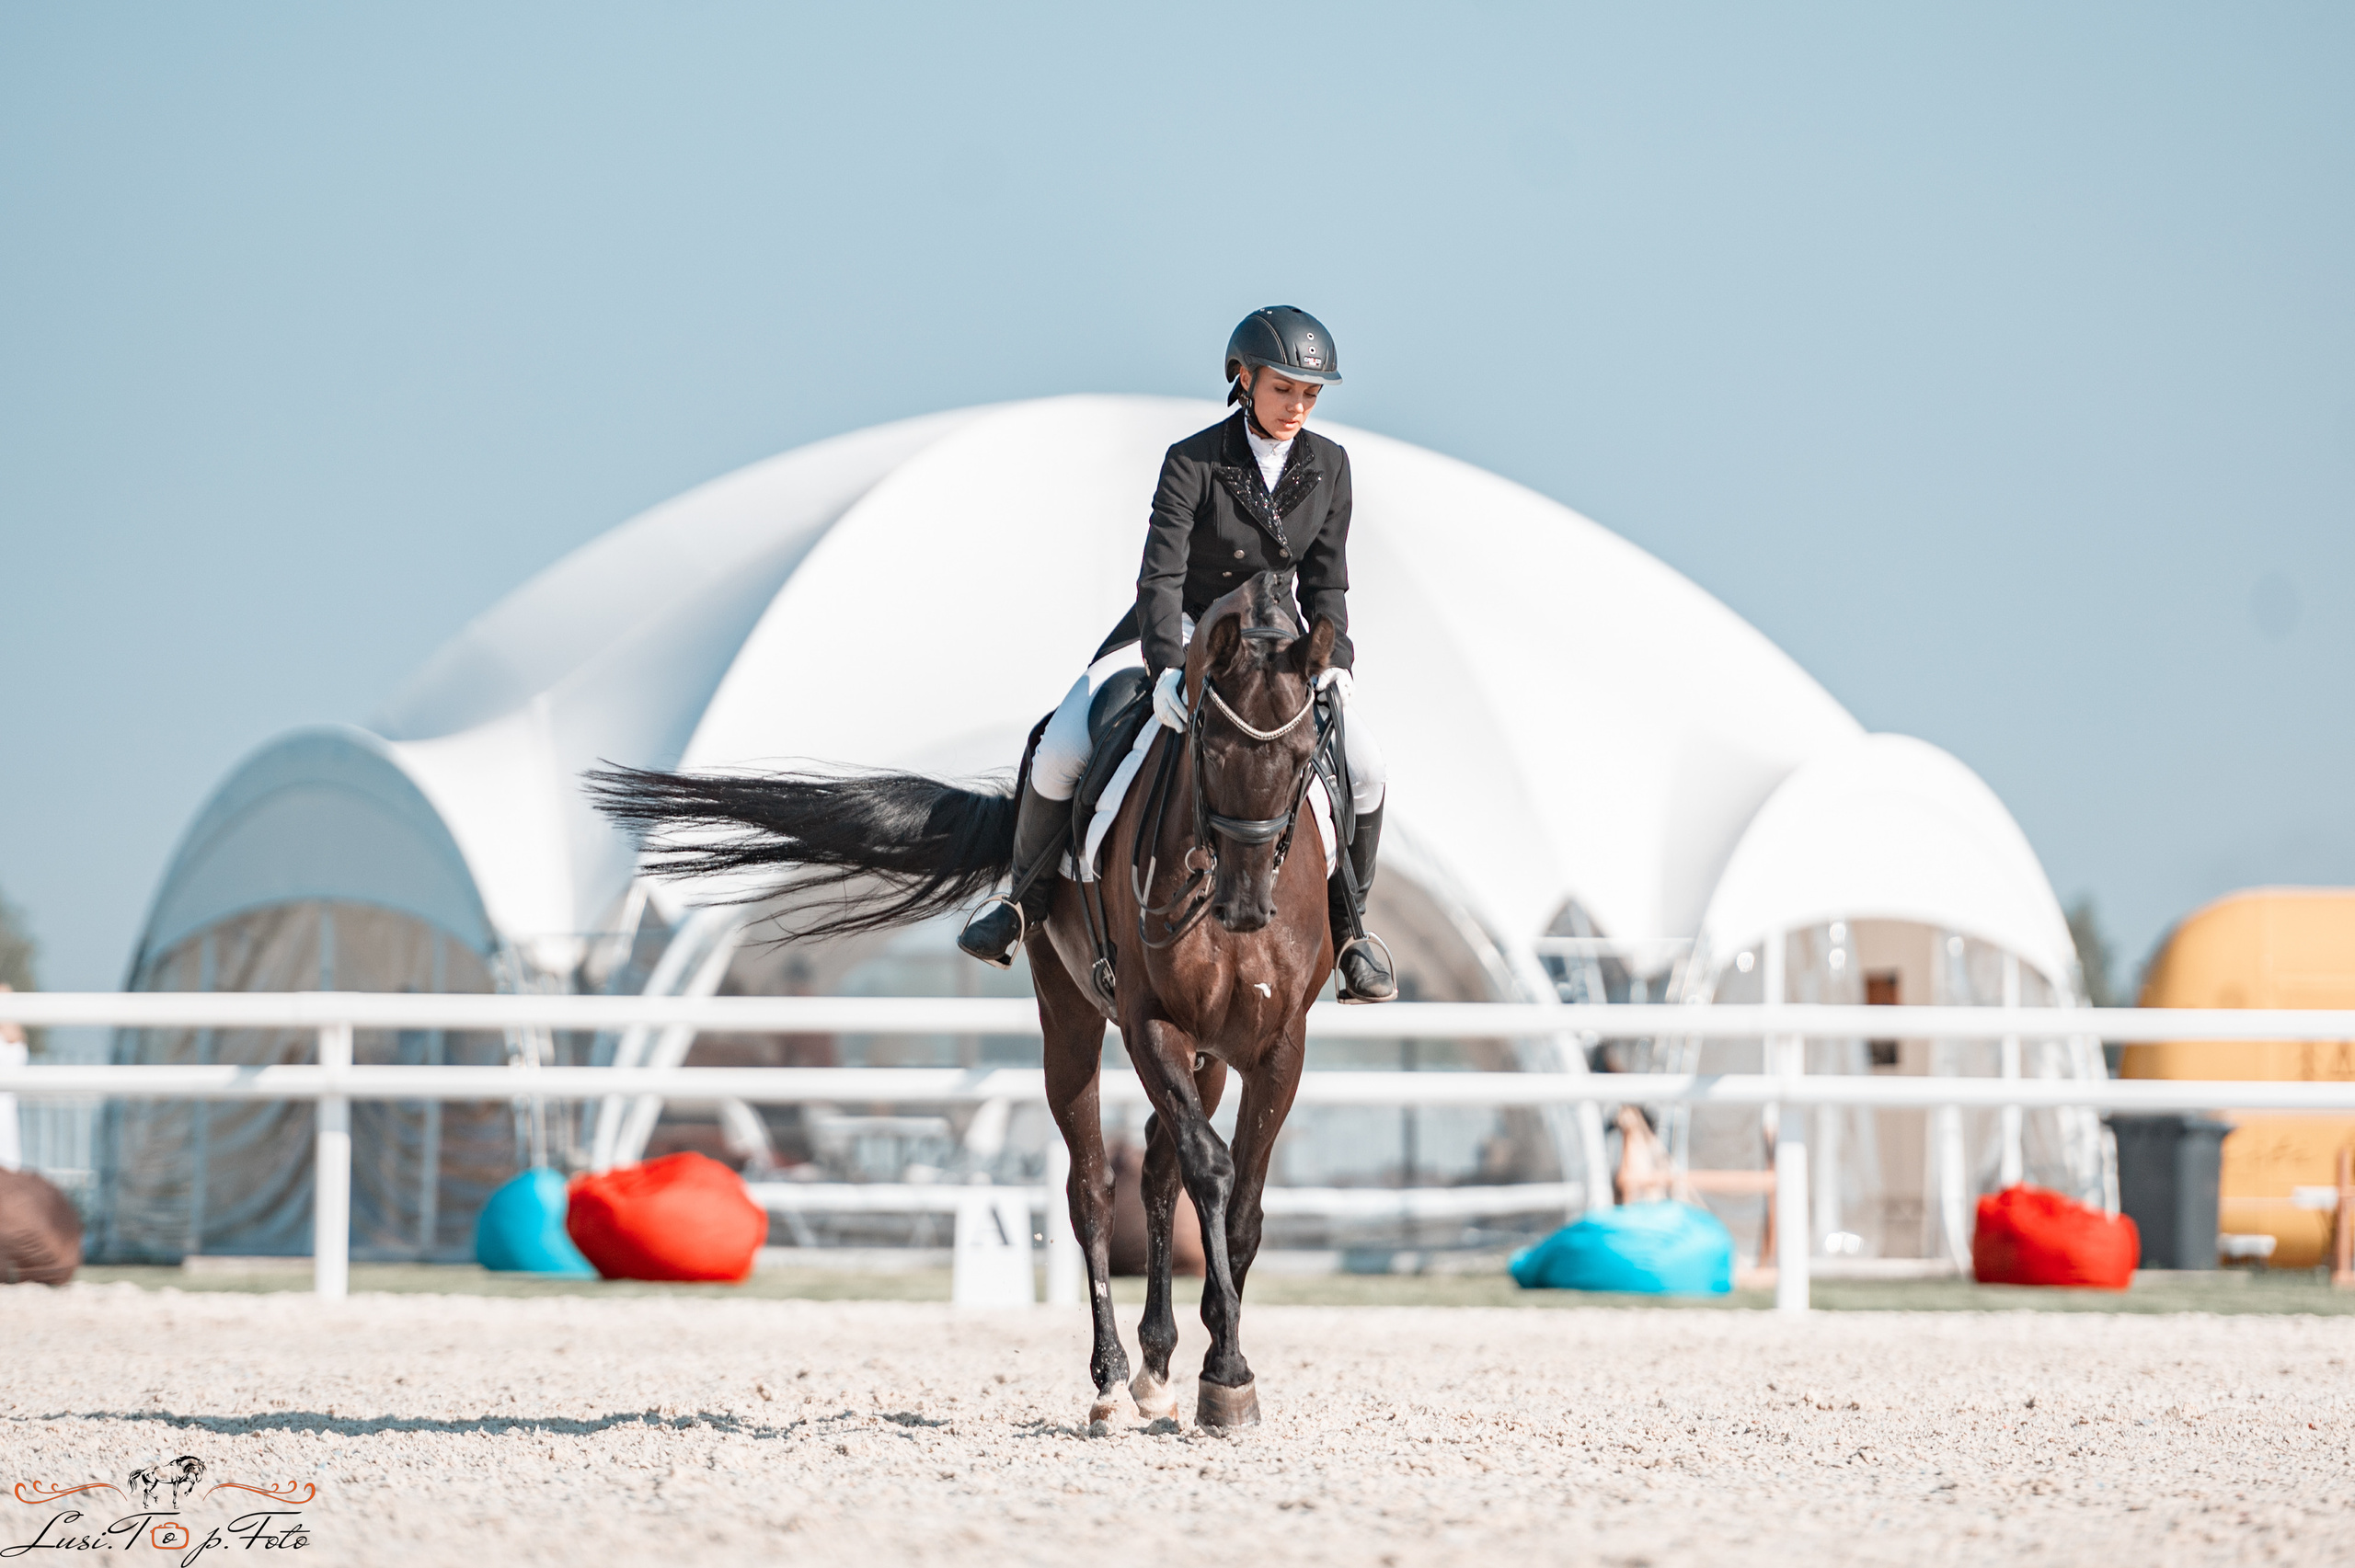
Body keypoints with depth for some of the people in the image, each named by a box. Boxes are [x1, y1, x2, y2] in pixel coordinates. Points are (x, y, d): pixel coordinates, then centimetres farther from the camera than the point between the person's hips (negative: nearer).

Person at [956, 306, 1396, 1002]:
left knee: (1363, 765, -16)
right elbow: (1161, 576, -28)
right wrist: (1168, 669, -44)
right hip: (1176, 631, -3)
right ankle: (1027, 900, 6)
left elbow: (1325, 581, -5)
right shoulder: (1193, 463, -21)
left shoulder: (1328, 466, -9)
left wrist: (1334, 661, -23)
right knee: (1058, 754, -19)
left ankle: (1348, 926, 4)